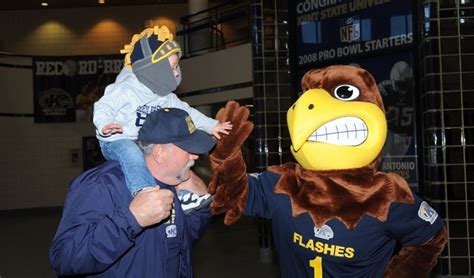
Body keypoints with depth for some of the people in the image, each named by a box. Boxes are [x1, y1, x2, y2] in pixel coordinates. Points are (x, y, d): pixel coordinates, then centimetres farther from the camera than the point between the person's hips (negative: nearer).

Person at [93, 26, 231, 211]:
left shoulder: (165, 97, 5)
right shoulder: (125, 90, -17)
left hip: (146, 143, 8)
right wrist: (104, 125, -37)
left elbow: (186, 112, 11)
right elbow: (103, 107, -16)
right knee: (131, 152, -38)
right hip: (116, 141, -7)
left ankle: (181, 193, 8)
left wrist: (211, 126, 7)